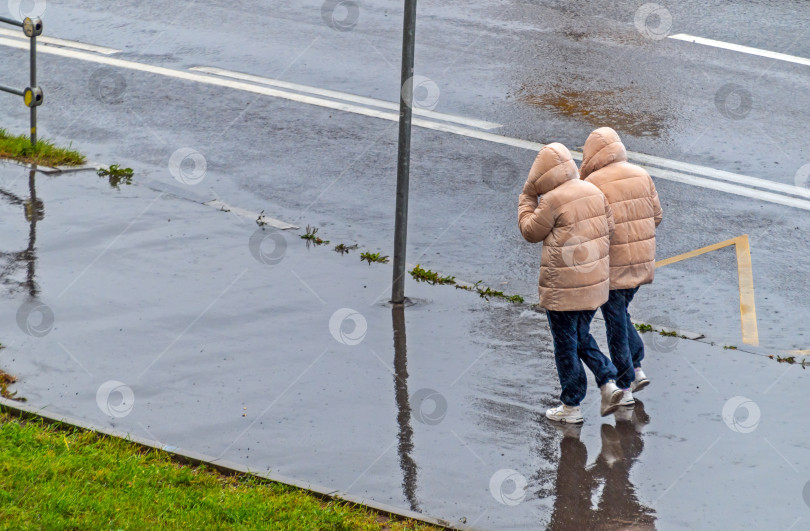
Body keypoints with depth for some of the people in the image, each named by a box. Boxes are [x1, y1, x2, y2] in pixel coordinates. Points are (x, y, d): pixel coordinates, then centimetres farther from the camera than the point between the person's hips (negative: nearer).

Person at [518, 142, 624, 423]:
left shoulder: (553, 201, -19)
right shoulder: (594, 192, 4)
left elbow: (531, 232, -6)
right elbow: (608, 229, 11)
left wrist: (528, 196, 3)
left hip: (563, 289, -7)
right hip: (594, 284, 7)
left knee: (566, 346, 6)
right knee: (581, 337, 24)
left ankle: (571, 406, 15)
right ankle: (608, 383, 11)